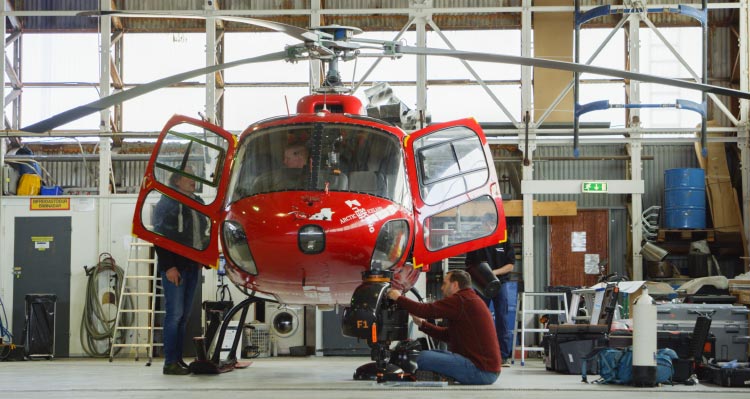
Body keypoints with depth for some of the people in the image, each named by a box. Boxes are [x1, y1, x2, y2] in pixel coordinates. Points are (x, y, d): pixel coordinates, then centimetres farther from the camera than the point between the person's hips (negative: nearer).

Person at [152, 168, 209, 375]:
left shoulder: (197, 203, 17)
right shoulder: (167, 203, -5)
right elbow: (160, 236, -12)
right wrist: (168, 266, -18)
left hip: (192, 266, 7)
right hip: (174, 267, -7)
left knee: (184, 315, 9)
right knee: (175, 313, -9)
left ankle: (179, 360, 14)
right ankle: (170, 363, -7)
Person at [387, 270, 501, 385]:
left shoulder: (462, 300, -12)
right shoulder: (472, 300, 21)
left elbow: (427, 310, -16)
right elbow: (448, 335, 21)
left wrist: (398, 298, -3)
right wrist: (421, 323, 15)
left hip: (481, 370, -11)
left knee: (423, 357, -14)